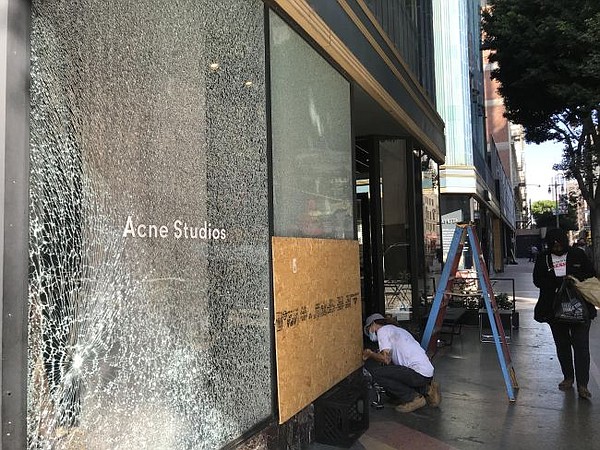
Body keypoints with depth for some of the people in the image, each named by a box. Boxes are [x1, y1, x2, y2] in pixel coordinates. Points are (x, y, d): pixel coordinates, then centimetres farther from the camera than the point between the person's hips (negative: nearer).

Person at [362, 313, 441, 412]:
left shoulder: (382, 330, -2)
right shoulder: (398, 330, 26)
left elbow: (386, 359, -13)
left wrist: (370, 354, 4)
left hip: (418, 374, -10)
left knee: (375, 371, -13)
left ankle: (413, 398, -6)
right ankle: (426, 390, 14)